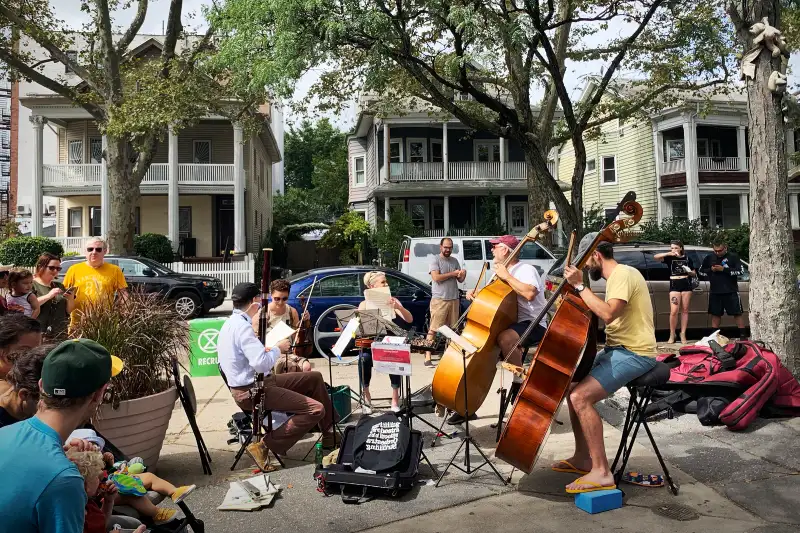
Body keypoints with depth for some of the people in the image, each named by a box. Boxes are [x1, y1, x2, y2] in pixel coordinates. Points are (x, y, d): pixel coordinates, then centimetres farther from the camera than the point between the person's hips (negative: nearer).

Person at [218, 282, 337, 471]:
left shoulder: (232, 323, 12)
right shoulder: (242, 326, -21)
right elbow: (262, 364, -28)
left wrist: (268, 348, 6)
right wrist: (278, 348, -11)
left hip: (256, 383, 11)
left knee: (315, 378, 15)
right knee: (315, 409, -19)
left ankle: (331, 436, 21)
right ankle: (265, 445, -11)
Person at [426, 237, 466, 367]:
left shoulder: (454, 261, 16)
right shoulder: (435, 260, -2)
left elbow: (460, 280, 15)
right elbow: (436, 277, -15)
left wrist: (463, 275, -9)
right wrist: (452, 274, -8)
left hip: (454, 299, 6)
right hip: (439, 299, -6)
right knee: (433, 329, -7)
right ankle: (427, 357, -8)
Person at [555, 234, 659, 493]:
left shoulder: (623, 274, -16)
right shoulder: (616, 276, 15)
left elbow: (608, 314, -30)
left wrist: (579, 286, -24)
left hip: (634, 355, -11)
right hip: (616, 350, 11)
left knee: (580, 397, -23)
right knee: (572, 387, 12)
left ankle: (601, 472, -17)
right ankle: (582, 458, 19)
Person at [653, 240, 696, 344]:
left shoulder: (687, 258, 9)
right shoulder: (669, 258, 3)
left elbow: (694, 273, 16)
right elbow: (655, 257, -13)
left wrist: (689, 272, -7)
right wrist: (669, 254, -22)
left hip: (686, 285, 2)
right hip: (674, 286, -2)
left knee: (685, 310, 4)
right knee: (674, 311, -9)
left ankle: (683, 334, 10)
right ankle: (672, 335, 1)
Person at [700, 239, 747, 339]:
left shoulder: (733, 257, -3)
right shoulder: (709, 258, 8)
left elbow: (741, 271, -10)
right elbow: (701, 271, 15)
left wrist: (724, 269, -17)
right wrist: (711, 270, -5)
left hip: (731, 291, -3)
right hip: (715, 292, 4)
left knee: (737, 313, -1)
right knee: (715, 314, 9)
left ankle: (743, 335, 5)